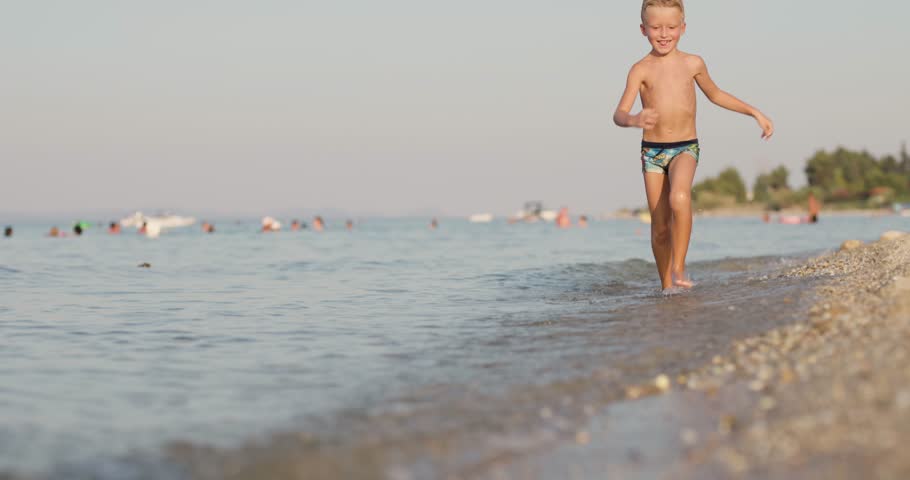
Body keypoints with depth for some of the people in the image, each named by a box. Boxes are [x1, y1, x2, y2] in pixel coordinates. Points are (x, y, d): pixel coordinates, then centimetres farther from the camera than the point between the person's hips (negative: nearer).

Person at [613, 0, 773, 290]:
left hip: (686, 148, 0)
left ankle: (679, 266, -19)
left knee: (679, 197, -30)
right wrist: (635, 120, -37)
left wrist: (755, 113, 23)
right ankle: (667, 286, 18)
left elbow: (715, 95, 23)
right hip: (652, 151, 0)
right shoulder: (641, 70, -3)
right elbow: (619, 114, -14)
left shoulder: (692, 64, 4)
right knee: (660, 226, 3)